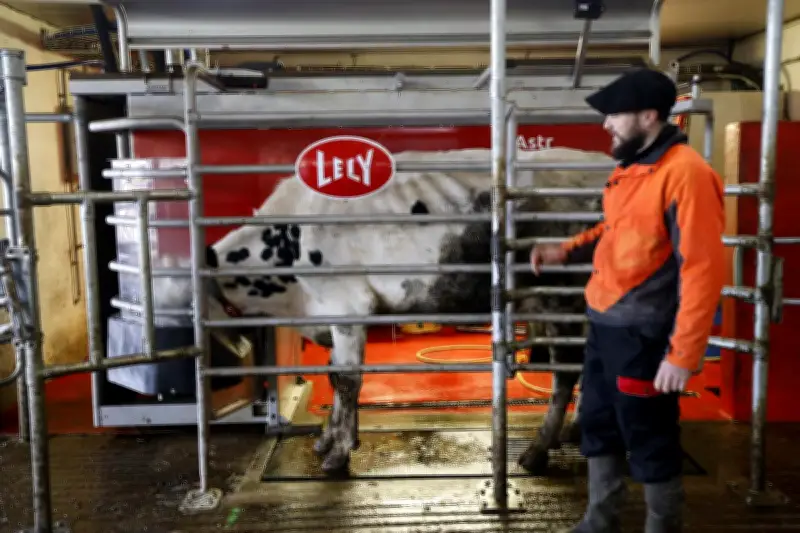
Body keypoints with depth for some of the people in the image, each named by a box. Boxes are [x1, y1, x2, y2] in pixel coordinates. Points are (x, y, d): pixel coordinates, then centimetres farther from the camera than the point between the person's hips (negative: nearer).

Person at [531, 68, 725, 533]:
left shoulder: (685, 172, -19)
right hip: (605, 325, 9)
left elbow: (703, 269, -22)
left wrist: (684, 354, -22)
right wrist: (565, 252, 8)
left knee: (651, 444, 6)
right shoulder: (630, 167, 11)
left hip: (644, 336, -9)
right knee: (599, 427, 20)